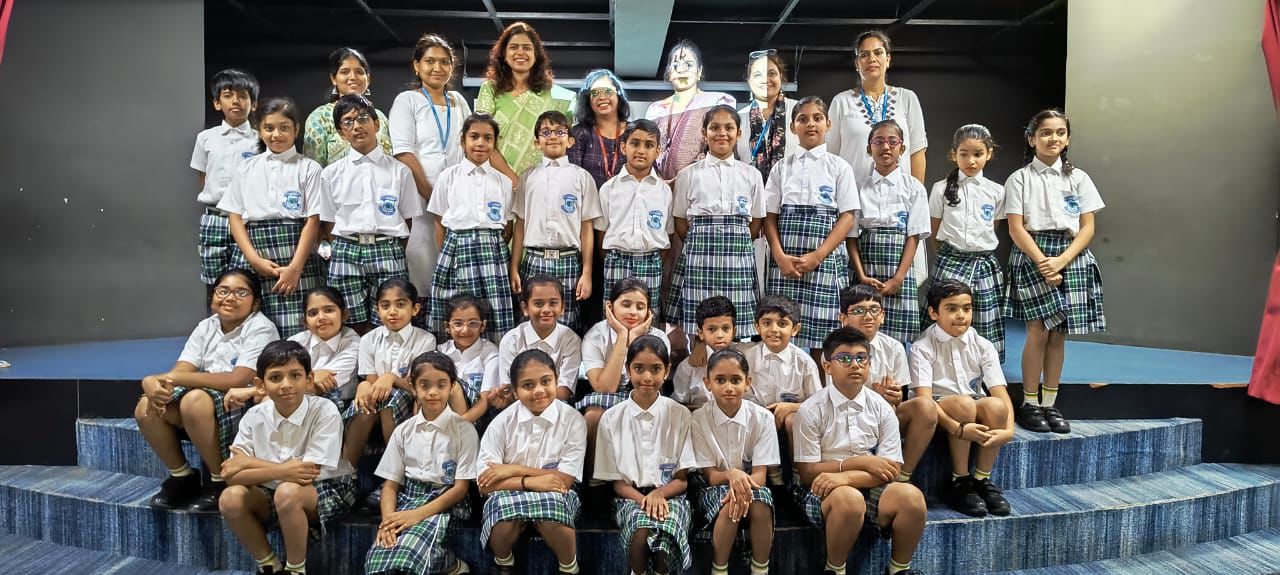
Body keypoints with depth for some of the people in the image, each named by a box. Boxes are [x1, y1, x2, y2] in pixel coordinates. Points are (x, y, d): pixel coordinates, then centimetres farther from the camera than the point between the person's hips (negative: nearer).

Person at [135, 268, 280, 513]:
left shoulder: (260, 328, -12)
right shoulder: (206, 327, 8)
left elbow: (238, 380, -23)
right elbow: (179, 372, -1)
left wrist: (176, 378, -23)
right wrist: (154, 382, -25)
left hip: (244, 404, -7)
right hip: (206, 396, 7)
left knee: (195, 401, -33)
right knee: (146, 409, -13)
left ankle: (221, 481, -14)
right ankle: (182, 477, 7)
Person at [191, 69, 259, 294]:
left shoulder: (260, 141, 1)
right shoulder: (206, 138, 8)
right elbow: (203, 181, 13)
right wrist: (215, 202, 4)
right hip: (214, 220, 3)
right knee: (215, 285, 6)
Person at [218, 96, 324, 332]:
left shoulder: (309, 168, 4)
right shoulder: (246, 169, 14)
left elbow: (313, 220, -2)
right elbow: (234, 216, 10)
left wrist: (295, 267, -11)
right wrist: (254, 259, -6)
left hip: (295, 253, -3)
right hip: (253, 258, 3)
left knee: (296, 330, -11)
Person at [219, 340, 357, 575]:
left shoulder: (325, 412, -21)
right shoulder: (254, 417, -7)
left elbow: (309, 473, -25)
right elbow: (231, 475, -12)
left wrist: (249, 462, -18)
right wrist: (281, 471, -29)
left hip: (328, 488, -5)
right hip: (273, 491, 5)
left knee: (287, 493, -34)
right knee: (230, 499, -20)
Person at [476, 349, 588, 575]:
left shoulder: (573, 420, -9)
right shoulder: (502, 423, -6)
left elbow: (566, 479, -11)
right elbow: (485, 484, -10)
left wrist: (516, 469, -14)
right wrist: (529, 482, -24)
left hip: (555, 496, -1)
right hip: (508, 495, 1)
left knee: (551, 514, -35)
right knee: (505, 519, -33)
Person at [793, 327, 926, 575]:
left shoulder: (881, 409, 1)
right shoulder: (811, 410, -9)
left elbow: (890, 470, -4)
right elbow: (807, 473, -7)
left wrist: (844, 476, -21)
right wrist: (860, 462, -13)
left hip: (868, 489, 3)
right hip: (821, 490, -3)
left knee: (910, 496, -25)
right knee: (849, 499, -36)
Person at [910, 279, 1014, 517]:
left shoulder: (982, 346, 0)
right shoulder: (923, 348, -10)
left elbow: (1001, 393, -9)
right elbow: (924, 399, -21)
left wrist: (1008, 429, -28)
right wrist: (959, 429, -35)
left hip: (976, 414, 4)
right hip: (936, 412, -3)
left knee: (995, 405, -30)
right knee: (964, 403, -35)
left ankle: (982, 480, -11)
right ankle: (960, 484, -18)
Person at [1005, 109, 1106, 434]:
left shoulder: (1078, 178, 10)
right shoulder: (1020, 179, 3)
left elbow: (1087, 228, 4)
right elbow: (1016, 228, -4)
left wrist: (1060, 261, -11)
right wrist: (1042, 262, -16)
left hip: (1071, 257, 3)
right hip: (1031, 255, -3)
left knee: (1059, 334, 5)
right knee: (1038, 332, -7)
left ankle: (1050, 403, 14)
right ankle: (1029, 403, 3)